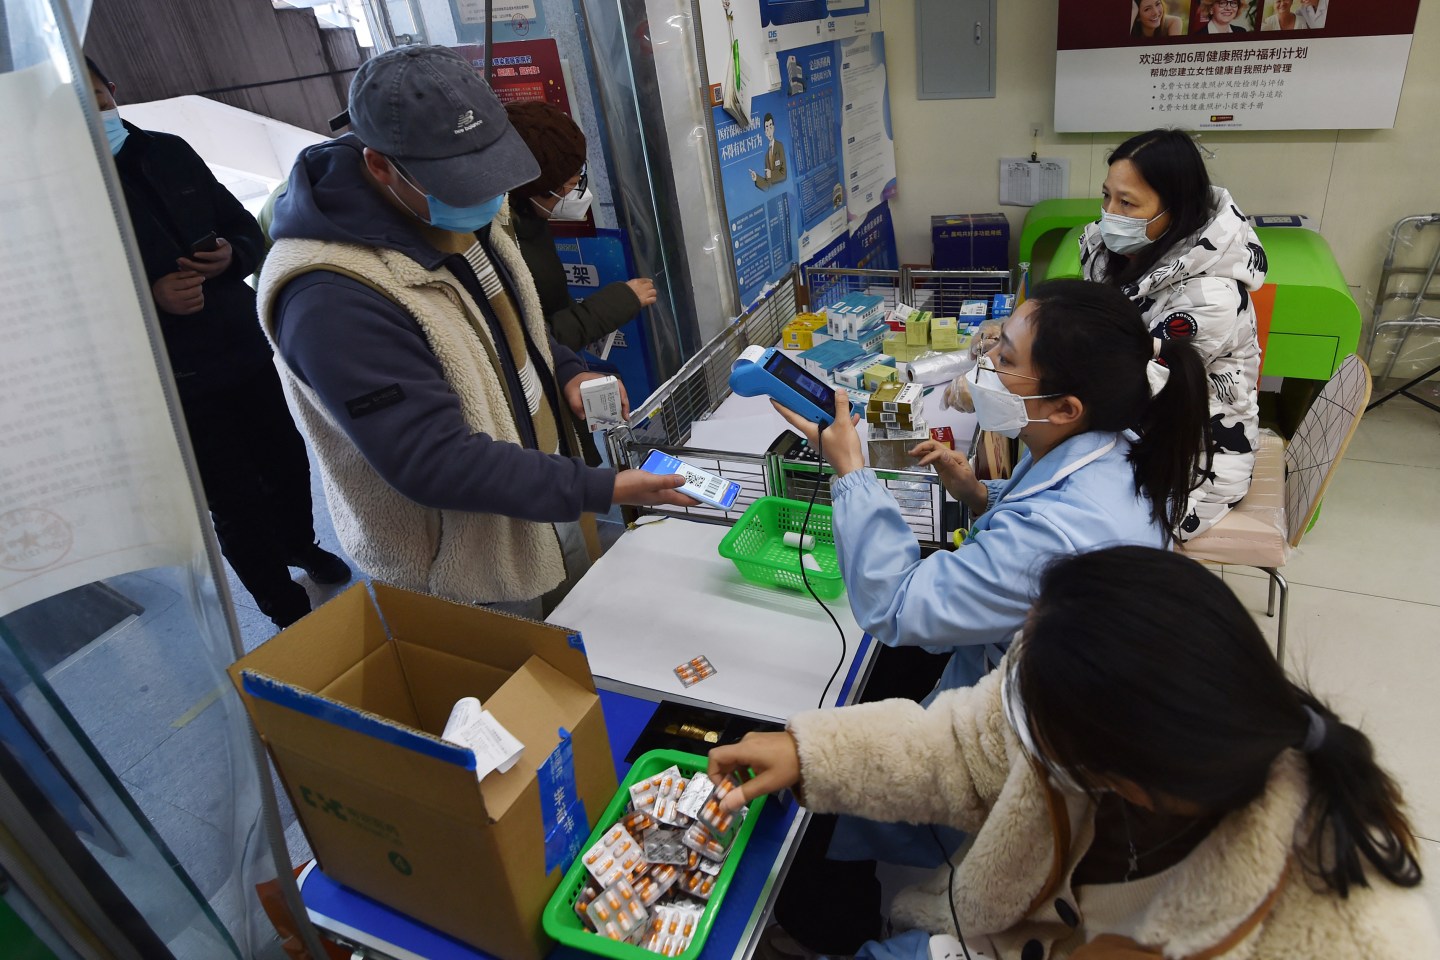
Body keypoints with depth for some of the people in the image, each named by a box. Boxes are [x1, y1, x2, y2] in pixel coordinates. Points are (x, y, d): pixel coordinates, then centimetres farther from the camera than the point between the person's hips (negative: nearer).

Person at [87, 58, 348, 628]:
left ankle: (299, 544, 46)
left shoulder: (168, 153, 5)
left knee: (288, 460, 15)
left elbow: (246, 226, 13)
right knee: (236, 504, 1)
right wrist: (150, 298, -24)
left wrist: (233, 254, -9)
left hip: (246, 347, 5)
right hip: (174, 383, -5)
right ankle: (285, 606, 23)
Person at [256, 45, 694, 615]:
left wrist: (565, 372, -5)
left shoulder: (465, 210, -4)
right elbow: (433, 462, -31)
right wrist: (600, 491, -29)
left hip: (546, 505, 8)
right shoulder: (332, 300, -32)